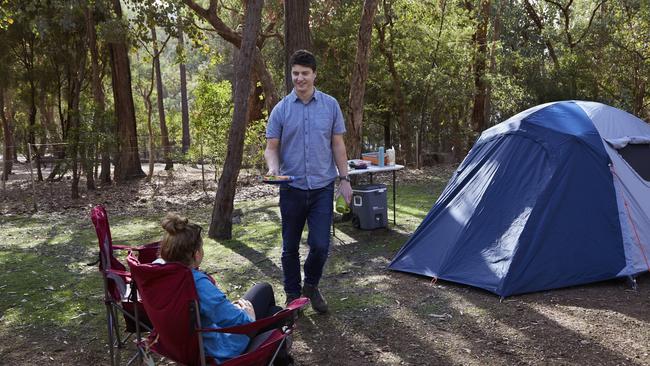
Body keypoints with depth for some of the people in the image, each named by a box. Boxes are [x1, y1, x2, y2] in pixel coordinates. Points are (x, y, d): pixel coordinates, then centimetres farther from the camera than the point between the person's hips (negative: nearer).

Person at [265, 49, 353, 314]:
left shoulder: (330, 105, 2)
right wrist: (273, 167, -20)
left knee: (320, 246, -3)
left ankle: (311, 286, 25)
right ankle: (293, 295, 27)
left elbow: (338, 145, 6)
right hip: (292, 188, 0)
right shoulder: (281, 109, -1)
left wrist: (344, 178, 1)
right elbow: (271, 147, 1)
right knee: (290, 247, 9)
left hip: (323, 186, 0)